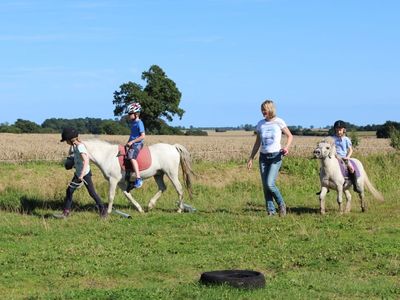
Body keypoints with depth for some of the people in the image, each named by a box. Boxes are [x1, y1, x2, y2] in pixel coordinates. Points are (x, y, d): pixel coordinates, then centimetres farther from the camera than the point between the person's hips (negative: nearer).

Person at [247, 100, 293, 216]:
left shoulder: (279, 122, -2)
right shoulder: (260, 124, 9)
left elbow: (290, 136, 6)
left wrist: (286, 147, -13)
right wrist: (251, 158, 13)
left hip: (276, 155, -5)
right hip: (263, 156, 5)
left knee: (270, 184, -16)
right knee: (265, 186, 0)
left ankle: (281, 205, 4)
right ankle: (271, 210, 7)